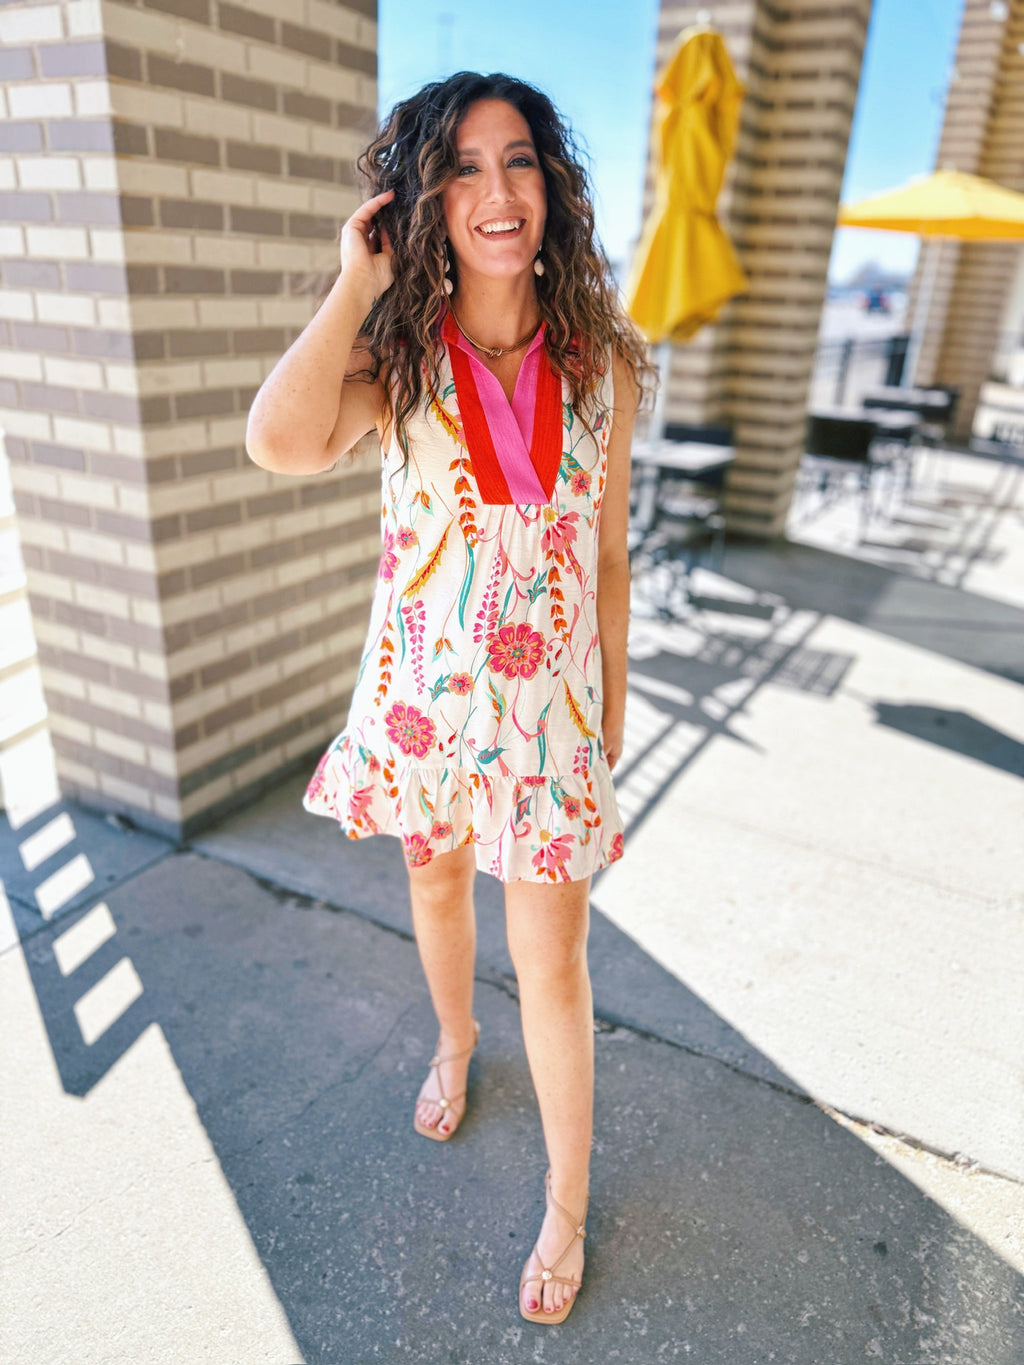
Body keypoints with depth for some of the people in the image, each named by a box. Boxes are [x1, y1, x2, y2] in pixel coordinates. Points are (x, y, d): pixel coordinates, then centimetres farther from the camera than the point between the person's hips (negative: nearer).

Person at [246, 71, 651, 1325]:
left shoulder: (601, 363, -4)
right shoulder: (395, 357, -8)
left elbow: (607, 552, 3)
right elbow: (282, 442, -31)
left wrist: (612, 703, 7)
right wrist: (357, 283, -18)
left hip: (549, 695, 0)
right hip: (425, 689, 1)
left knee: (552, 962, 7)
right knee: (435, 885, 24)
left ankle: (567, 1203, 32)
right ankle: (454, 1042, 58)